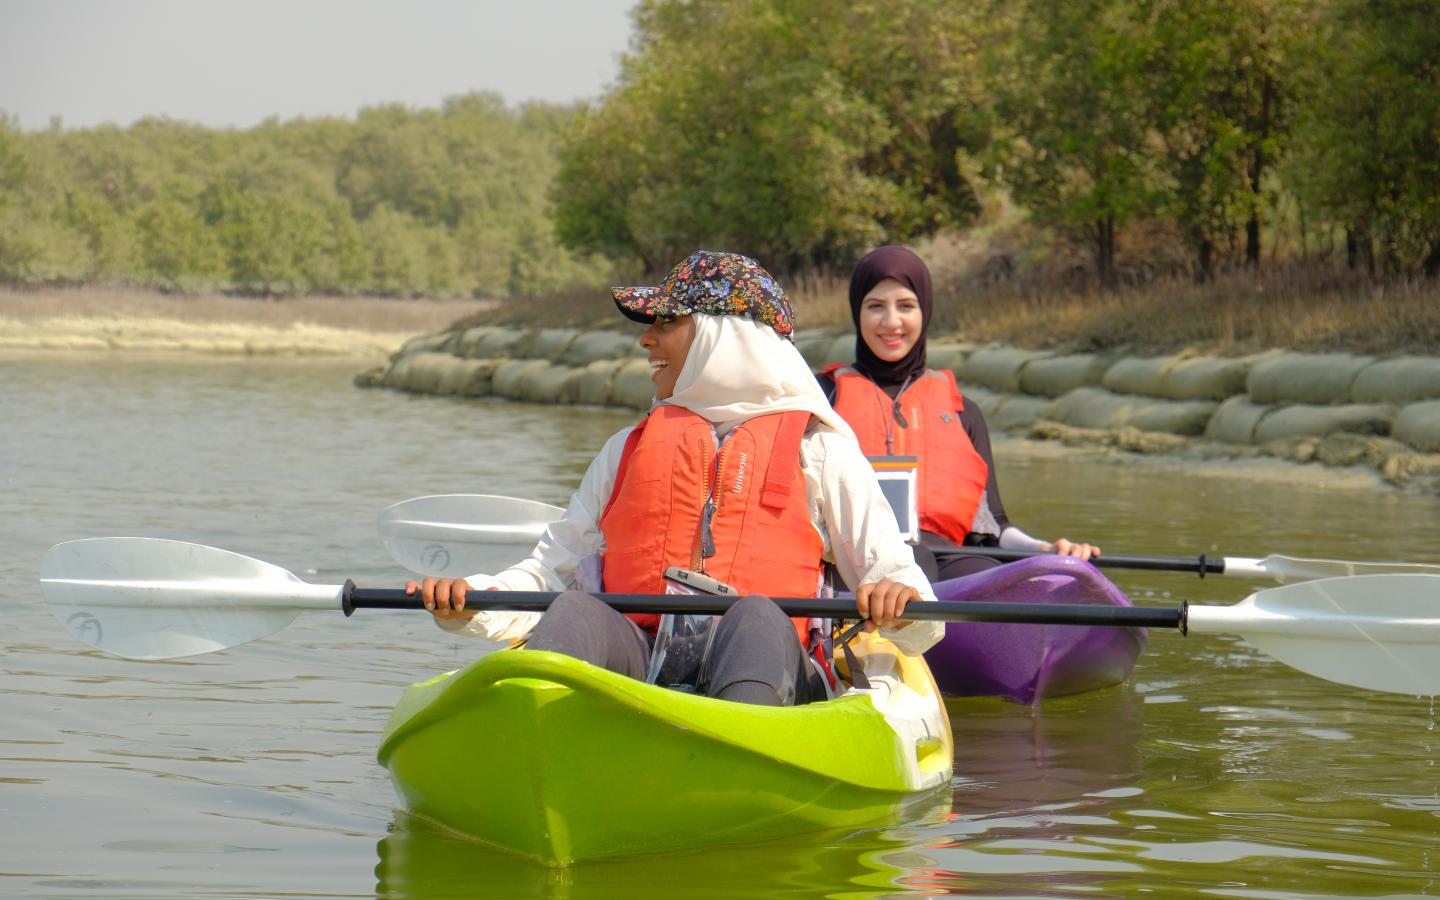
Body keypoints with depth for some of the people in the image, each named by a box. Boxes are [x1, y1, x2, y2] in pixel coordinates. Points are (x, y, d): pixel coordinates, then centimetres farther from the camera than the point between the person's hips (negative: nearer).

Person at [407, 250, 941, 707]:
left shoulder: (818, 446, 18)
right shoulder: (629, 449, 30)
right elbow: (551, 571, 23)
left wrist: (900, 603, -14)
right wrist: (468, 602, 2)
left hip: (759, 663, -2)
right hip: (634, 658, 2)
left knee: (757, 618, -34)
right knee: (577, 613, -29)